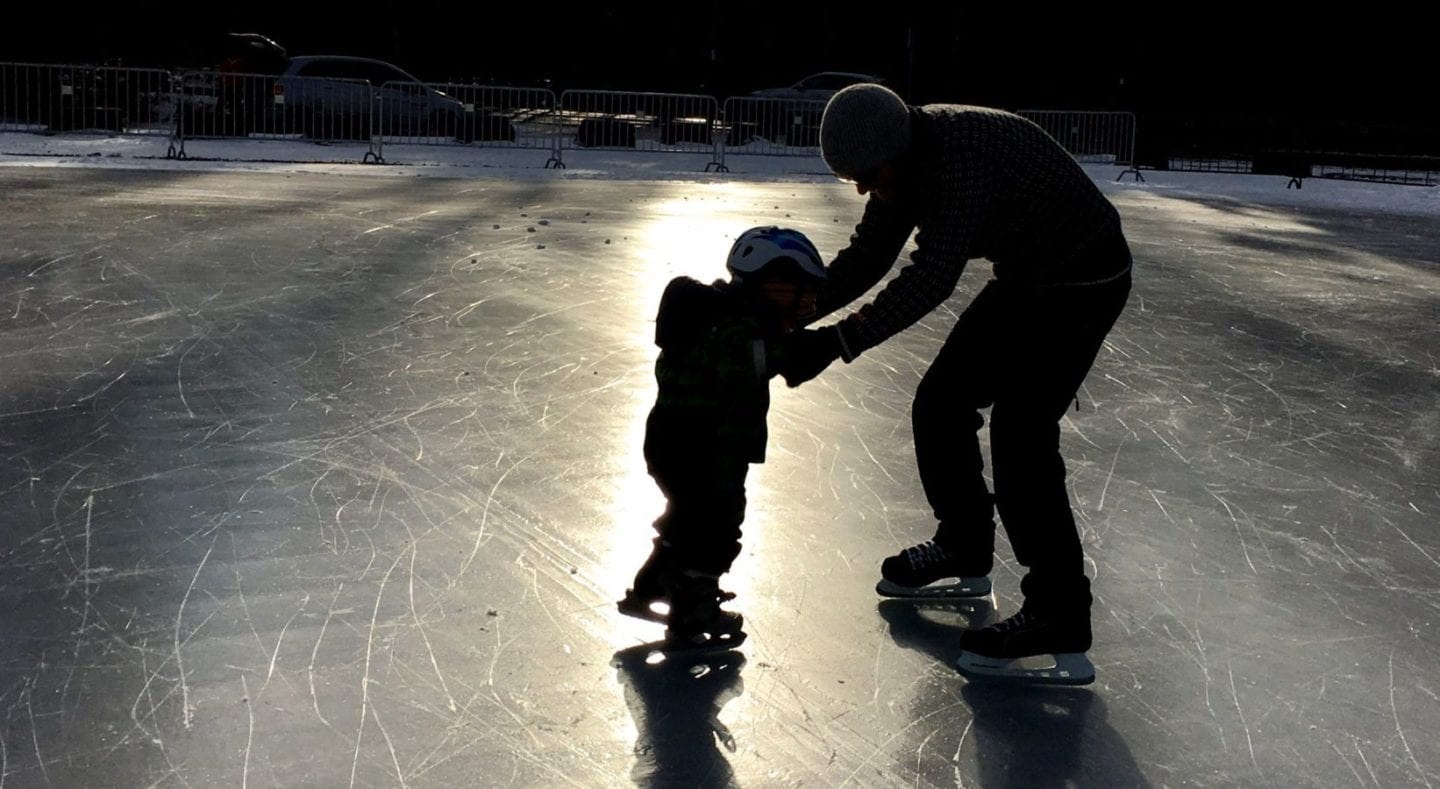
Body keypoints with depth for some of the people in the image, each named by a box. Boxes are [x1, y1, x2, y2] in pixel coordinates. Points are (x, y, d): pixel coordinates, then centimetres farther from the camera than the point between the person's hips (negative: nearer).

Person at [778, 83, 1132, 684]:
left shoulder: (967, 151, -32)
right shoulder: (904, 157, -3)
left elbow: (932, 278, -36)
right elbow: (867, 257, 5)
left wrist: (836, 342, -38)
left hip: (1081, 284, -10)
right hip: (1022, 280, 10)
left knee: (1019, 436, -18)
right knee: (940, 405, 11)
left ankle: (1060, 620, -13)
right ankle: (964, 550, 31)